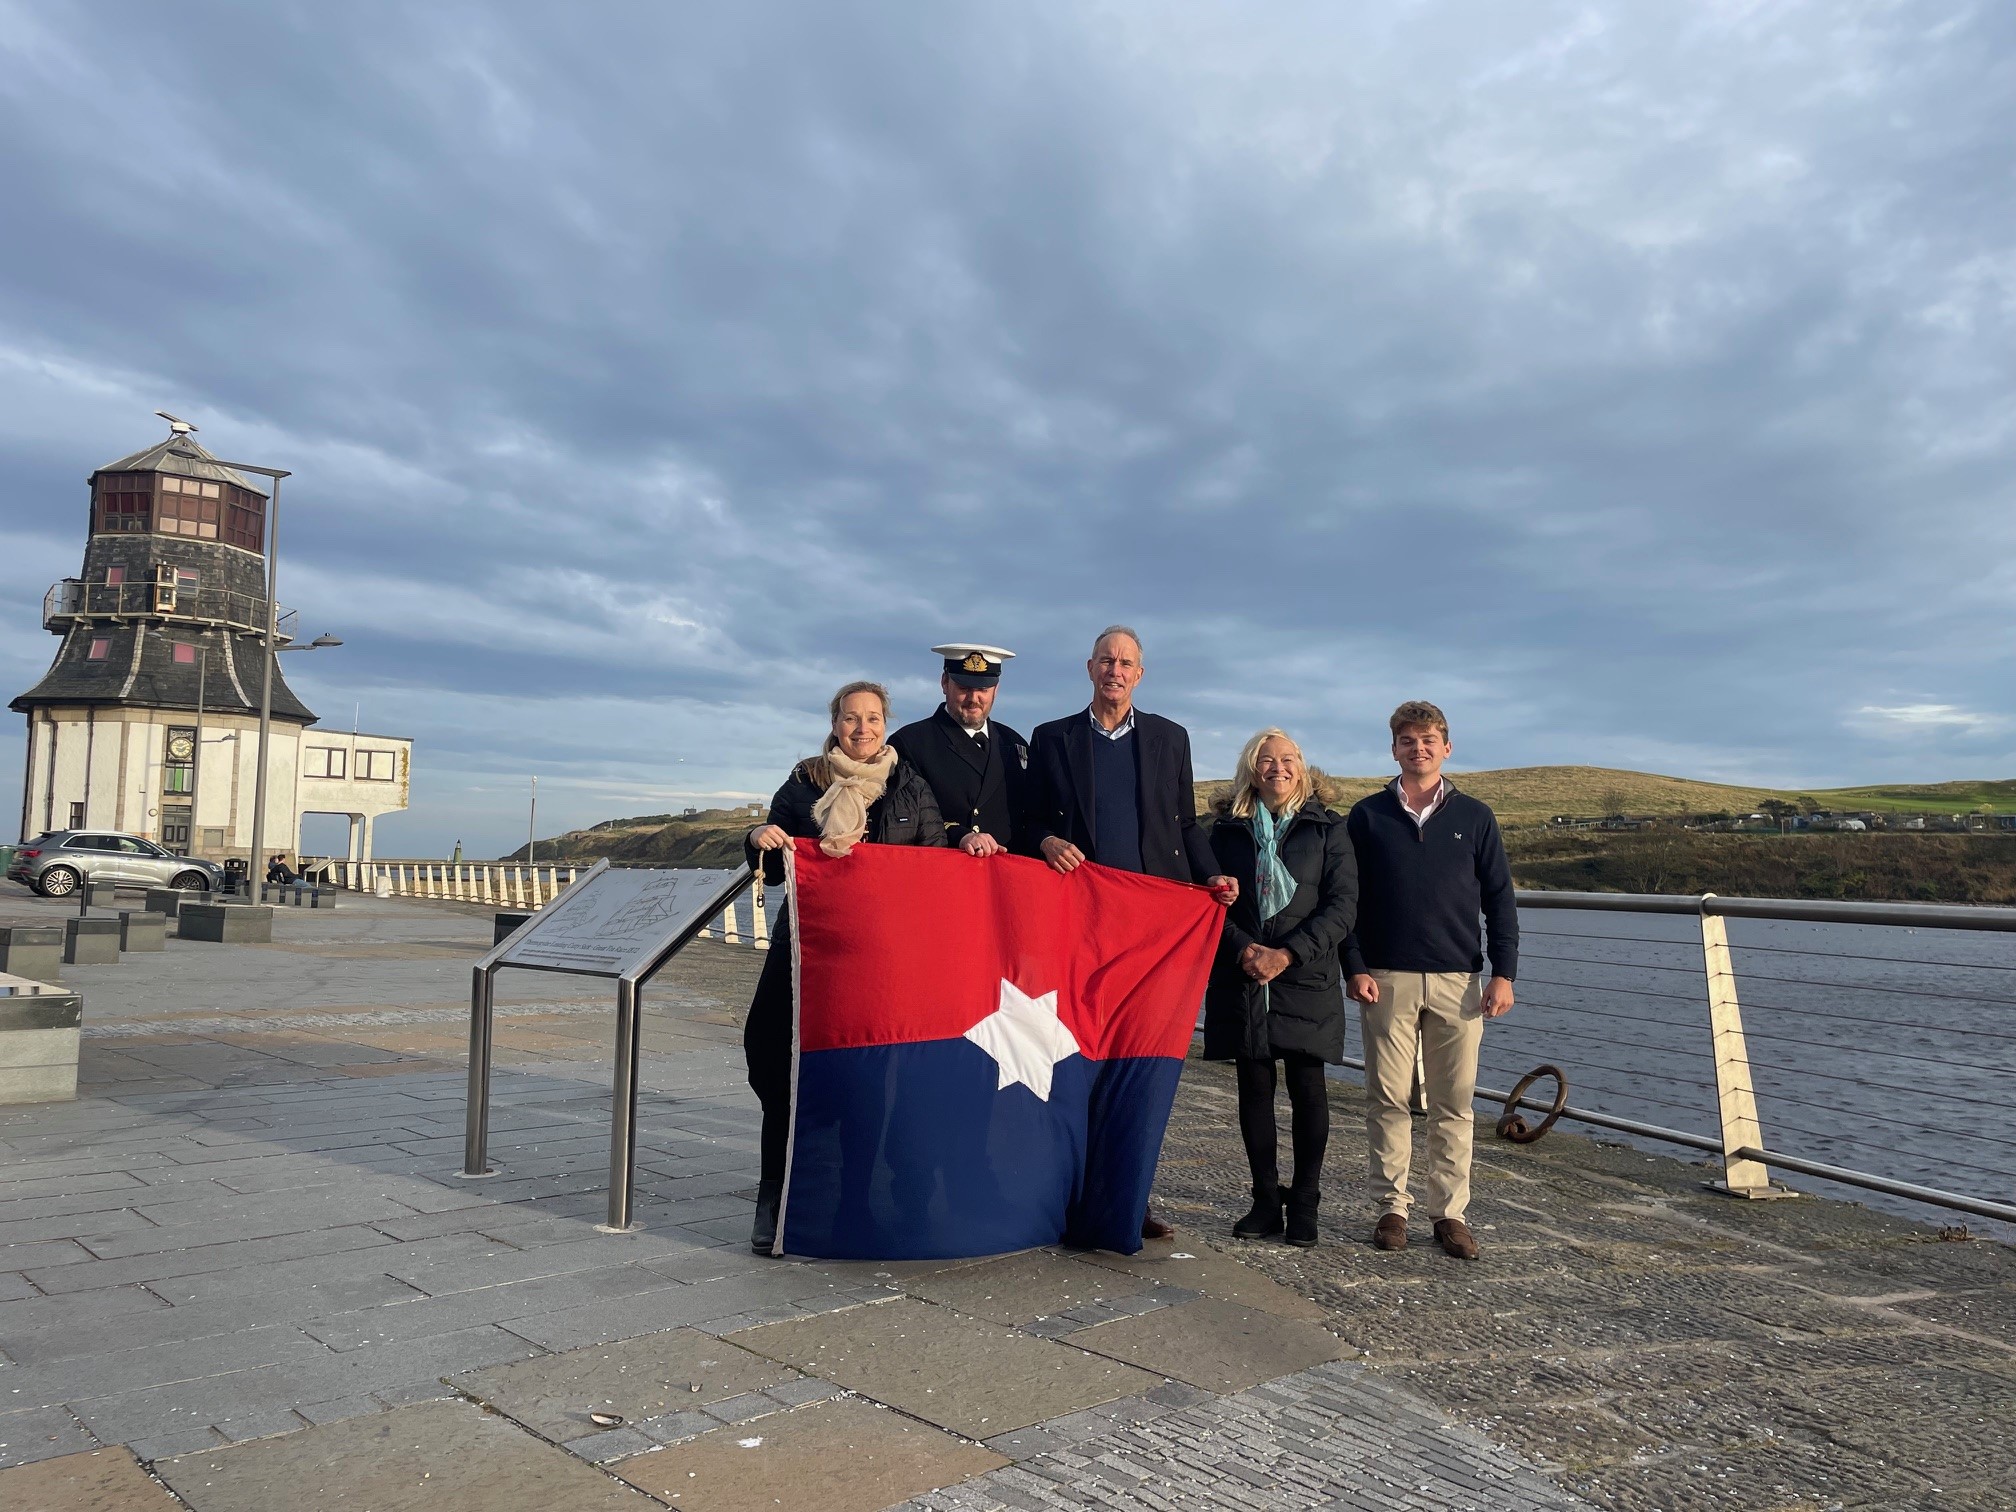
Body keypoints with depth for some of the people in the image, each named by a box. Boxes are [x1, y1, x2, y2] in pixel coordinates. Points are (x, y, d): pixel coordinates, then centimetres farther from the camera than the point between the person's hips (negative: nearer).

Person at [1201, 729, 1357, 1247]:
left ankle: (1304, 1204, 13)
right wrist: (1244, 949, -13)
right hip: (1242, 981, 2)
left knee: (1307, 1090, 1)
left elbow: (1343, 904, -3)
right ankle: (1266, 1201, 16)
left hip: (1306, 980, -1)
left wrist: (1287, 954, -13)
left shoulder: (1327, 828, 4)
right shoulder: (1228, 830, 9)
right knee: (1254, 1087, 5)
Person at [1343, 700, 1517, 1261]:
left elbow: (1499, 899, 8)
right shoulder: (1367, 816, 6)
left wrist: (1503, 973, 0)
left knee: (1454, 1104, 3)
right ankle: (1392, 1207, 11)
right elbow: (1347, 898, 5)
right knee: (1388, 1099, 2)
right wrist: (1355, 968, -4)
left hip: (1458, 981, 1)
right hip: (1387, 980, -1)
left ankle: (1450, 1212, 12)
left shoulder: (1474, 818, 9)